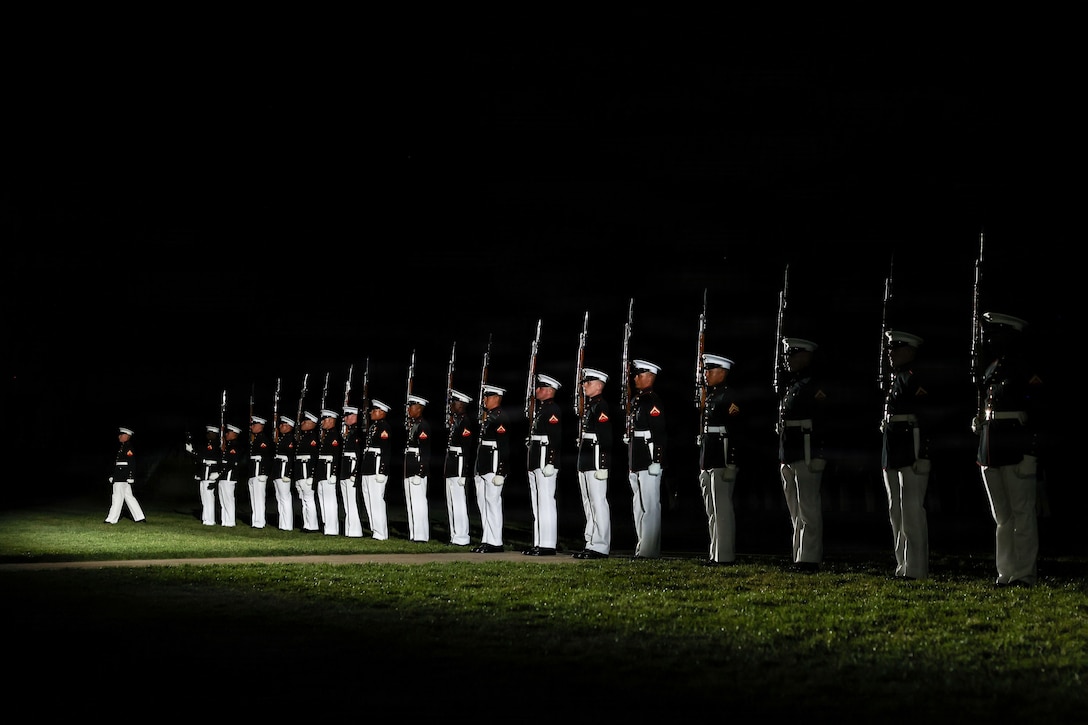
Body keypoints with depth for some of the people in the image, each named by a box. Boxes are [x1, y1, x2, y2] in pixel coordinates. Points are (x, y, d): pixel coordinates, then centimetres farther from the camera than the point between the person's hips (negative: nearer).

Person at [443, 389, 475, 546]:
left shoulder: (465, 423, -13)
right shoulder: (454, 421, 16)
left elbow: (466, 449, -18)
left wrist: (462, 474, -21)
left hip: (459, 466, -10)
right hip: (450, 468, 10)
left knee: (459, 502, -8)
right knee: (451, 503, 12)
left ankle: (462, 537, -6)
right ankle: (455, 536, 18)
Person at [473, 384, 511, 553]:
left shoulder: (500, 418, -12)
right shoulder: (487, 417, 18)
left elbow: (504, 447, -18)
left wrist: (500, 473, -22)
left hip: (494, 468, -10)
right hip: (483, 469, 10)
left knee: (493, 503, -8)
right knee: (483, 504, 11)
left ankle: (496, 543, -6)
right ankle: (486, 541, 16)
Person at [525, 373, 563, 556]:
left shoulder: (553, 410, -10)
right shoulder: (540, 409, 21)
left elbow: (555, 438, -18)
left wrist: (550, 464, -24)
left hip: (546, 461, -11)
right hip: (535, 463, 11)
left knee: (546, 503, -10)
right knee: (537, 504, 11)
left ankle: (548, 545, -10)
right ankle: (538, 544, 15)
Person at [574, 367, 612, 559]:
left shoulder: (601, 406, -10)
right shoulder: (588, 406, 19)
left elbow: (605, 436, -17)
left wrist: (602, 465, -21)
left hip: (597, 463, -10)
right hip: (585, 463, 10)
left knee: (598, 503, -9)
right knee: (589, 504, 12)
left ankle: (601, 547, -8)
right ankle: (591, 543, 17)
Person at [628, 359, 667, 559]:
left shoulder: (654, 401, -10)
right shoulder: (636, 401, 18)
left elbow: (659, 433, -17)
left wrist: (656, 462, -22)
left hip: (649, 461, -10)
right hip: (636, 463, 10)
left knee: (650, 506, -7)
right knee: (639, 506, 12)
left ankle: (649, 550, -7)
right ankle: (642, 548, 17)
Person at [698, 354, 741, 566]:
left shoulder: (729, 398, -10)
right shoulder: (710, 398, 18)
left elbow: (735, 432, -17)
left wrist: (731, 464, -22)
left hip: (722, 462, -10)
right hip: (708, 463, 10)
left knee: (722, 509, -8)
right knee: (712, 511, 12)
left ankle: (724, 556, -6)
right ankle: (715, 554, 17)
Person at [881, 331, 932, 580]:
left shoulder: (915, 380, -10)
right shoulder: (892, 379, 16)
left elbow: (924, 418, -15)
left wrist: (920, 456, -20)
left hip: (911, 454, -10)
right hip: (892, 455, 10)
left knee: (912, 511, -8)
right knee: (896, 512, 13)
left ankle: (916, 569, -5)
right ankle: (903, 566, 20)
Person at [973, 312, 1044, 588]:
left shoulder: (1023, 371, -9)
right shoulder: (989, 371, 15)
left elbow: (1039, 410, -12)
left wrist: (1030, 451, -17)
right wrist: (981, 450, 19)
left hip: (1017, 453, -8)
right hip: (992, 454, 8)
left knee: (1022, 513, -4)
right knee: (1002, 516, 10)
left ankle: (1024, 574, -2)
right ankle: (1006, 573, 15)